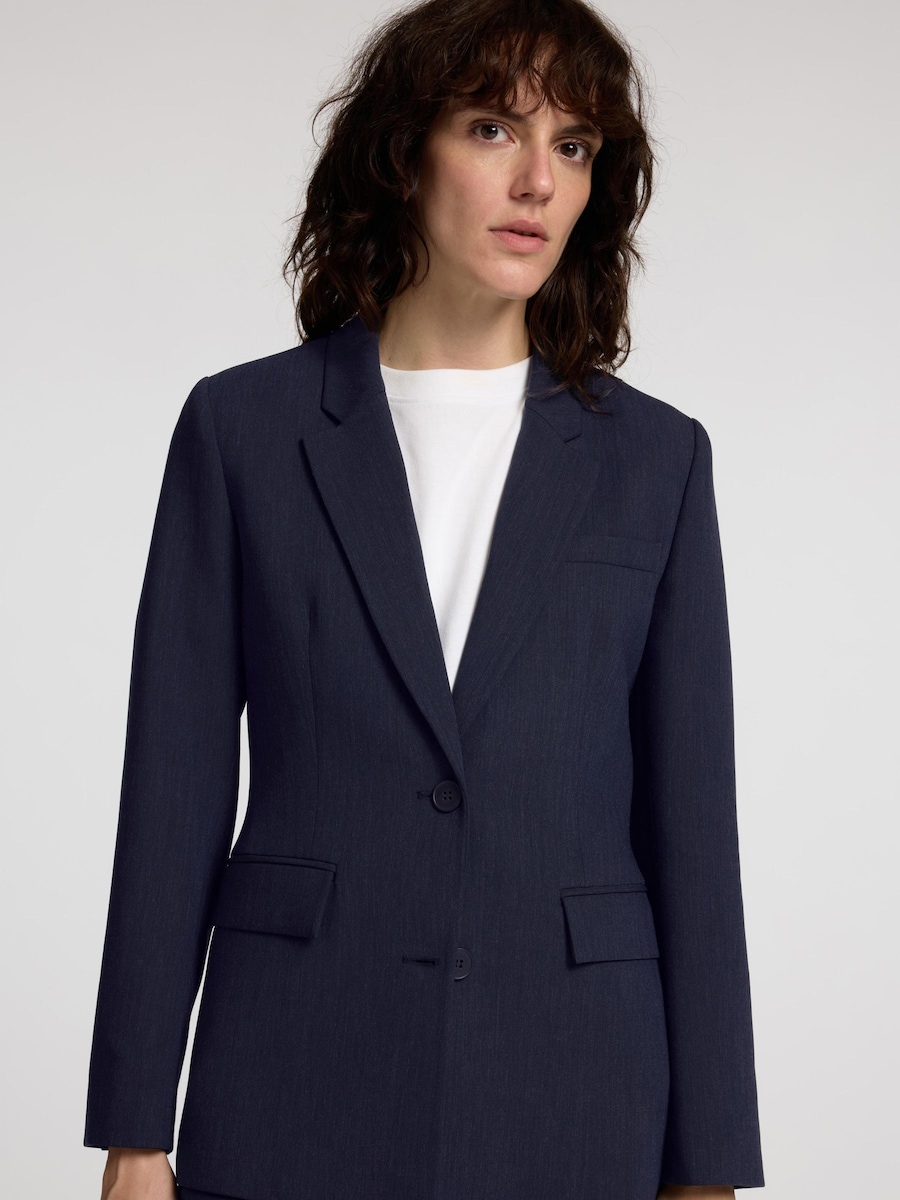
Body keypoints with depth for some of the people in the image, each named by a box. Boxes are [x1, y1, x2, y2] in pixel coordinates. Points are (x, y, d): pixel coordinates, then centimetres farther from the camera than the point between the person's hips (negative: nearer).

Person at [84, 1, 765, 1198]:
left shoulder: (653, 457, 5)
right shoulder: (244, 426, 2)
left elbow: (689, 817, 4)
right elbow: (174, 789, 2)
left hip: (569, 1100, 1)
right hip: (296, 1097, -1)